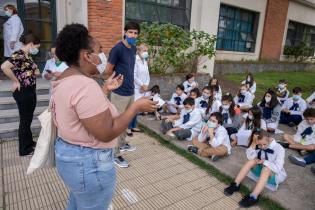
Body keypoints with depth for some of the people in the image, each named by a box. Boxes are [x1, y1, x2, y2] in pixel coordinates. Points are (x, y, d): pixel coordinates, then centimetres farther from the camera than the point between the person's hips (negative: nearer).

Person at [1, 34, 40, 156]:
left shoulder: (27, 55, 10)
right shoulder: (19, 55, -18)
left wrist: (35, 72, 4)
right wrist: (15, 81, -22)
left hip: (30, 91, 9)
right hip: (23, 92, -9)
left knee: (28, 119, 19)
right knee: (25, 120, 2)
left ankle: (29, 142, 35)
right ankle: (24, 149, 15)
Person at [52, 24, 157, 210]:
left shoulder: (65, 80, 5)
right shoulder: (85, 85, -28)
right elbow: (106, 133, -29)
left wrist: (106, 89, 11)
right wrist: (136, 107, -21)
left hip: (68, 154, 10)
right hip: (89, 163, -10)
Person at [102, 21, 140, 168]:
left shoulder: (134, 49, 8)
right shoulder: (117, 49, -17)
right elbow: (108, 71, -10)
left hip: (131, 91, 8)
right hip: (120, 93, -8)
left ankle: (122, 144, 41)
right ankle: (115, 154, 15)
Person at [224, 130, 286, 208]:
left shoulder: (279, 148, -21)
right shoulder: (259, 146, -9)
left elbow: (278, 168, -28)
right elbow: (250, 157, -22)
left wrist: (264, 161, -28)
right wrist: (253, 144, -31)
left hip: (276, 174, -4)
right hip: (262, 171, 5)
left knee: (266, 169, -37)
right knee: (251, 161, -23)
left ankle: (253, 197, -44)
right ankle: (235, 185, -23)